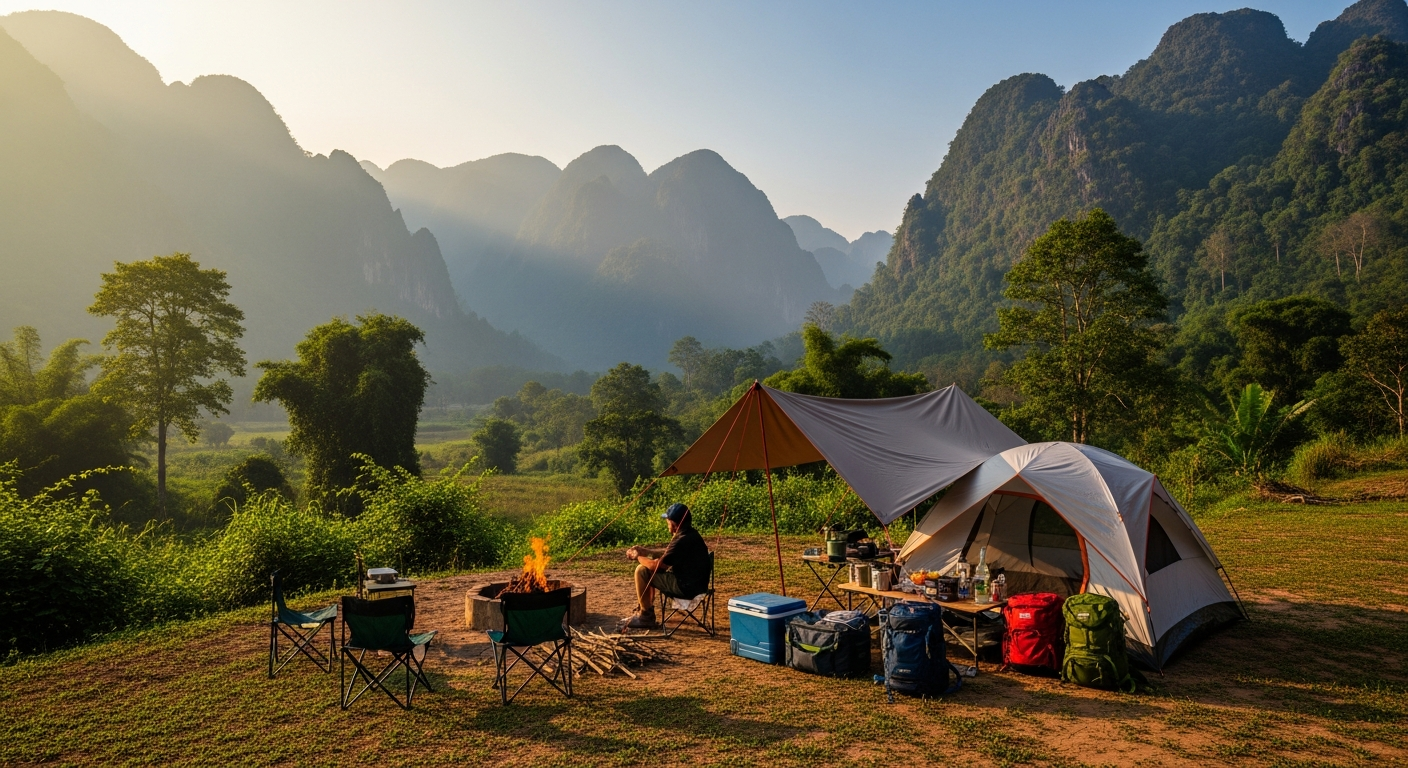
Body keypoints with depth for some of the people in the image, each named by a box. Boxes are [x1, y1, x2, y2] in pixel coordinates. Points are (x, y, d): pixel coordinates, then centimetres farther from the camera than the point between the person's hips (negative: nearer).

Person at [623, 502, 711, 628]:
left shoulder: (683, 540, -25)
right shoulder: (689, 534, 6)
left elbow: (657, 565, -19)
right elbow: (666, 553, 21)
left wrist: (638, 557, -2)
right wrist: (643, 550, 14)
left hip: (686, 587, -10)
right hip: (694, 581, 10)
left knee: (642, 571, -7)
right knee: (649, 567, 20)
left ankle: (646, 616, 5)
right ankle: (645, 608, 28)